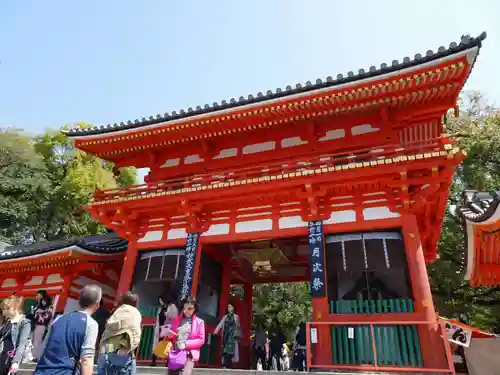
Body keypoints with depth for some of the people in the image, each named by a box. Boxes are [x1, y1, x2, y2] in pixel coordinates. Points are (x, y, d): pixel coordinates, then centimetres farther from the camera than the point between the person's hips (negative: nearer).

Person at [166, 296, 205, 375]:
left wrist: (186, 344, -12)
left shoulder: (199, 322, 1)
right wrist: (169, 334, -2)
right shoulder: (176, 320, 12)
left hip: (189, 354, -4)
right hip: (175, 353, 4)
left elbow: (201, 340, -2)